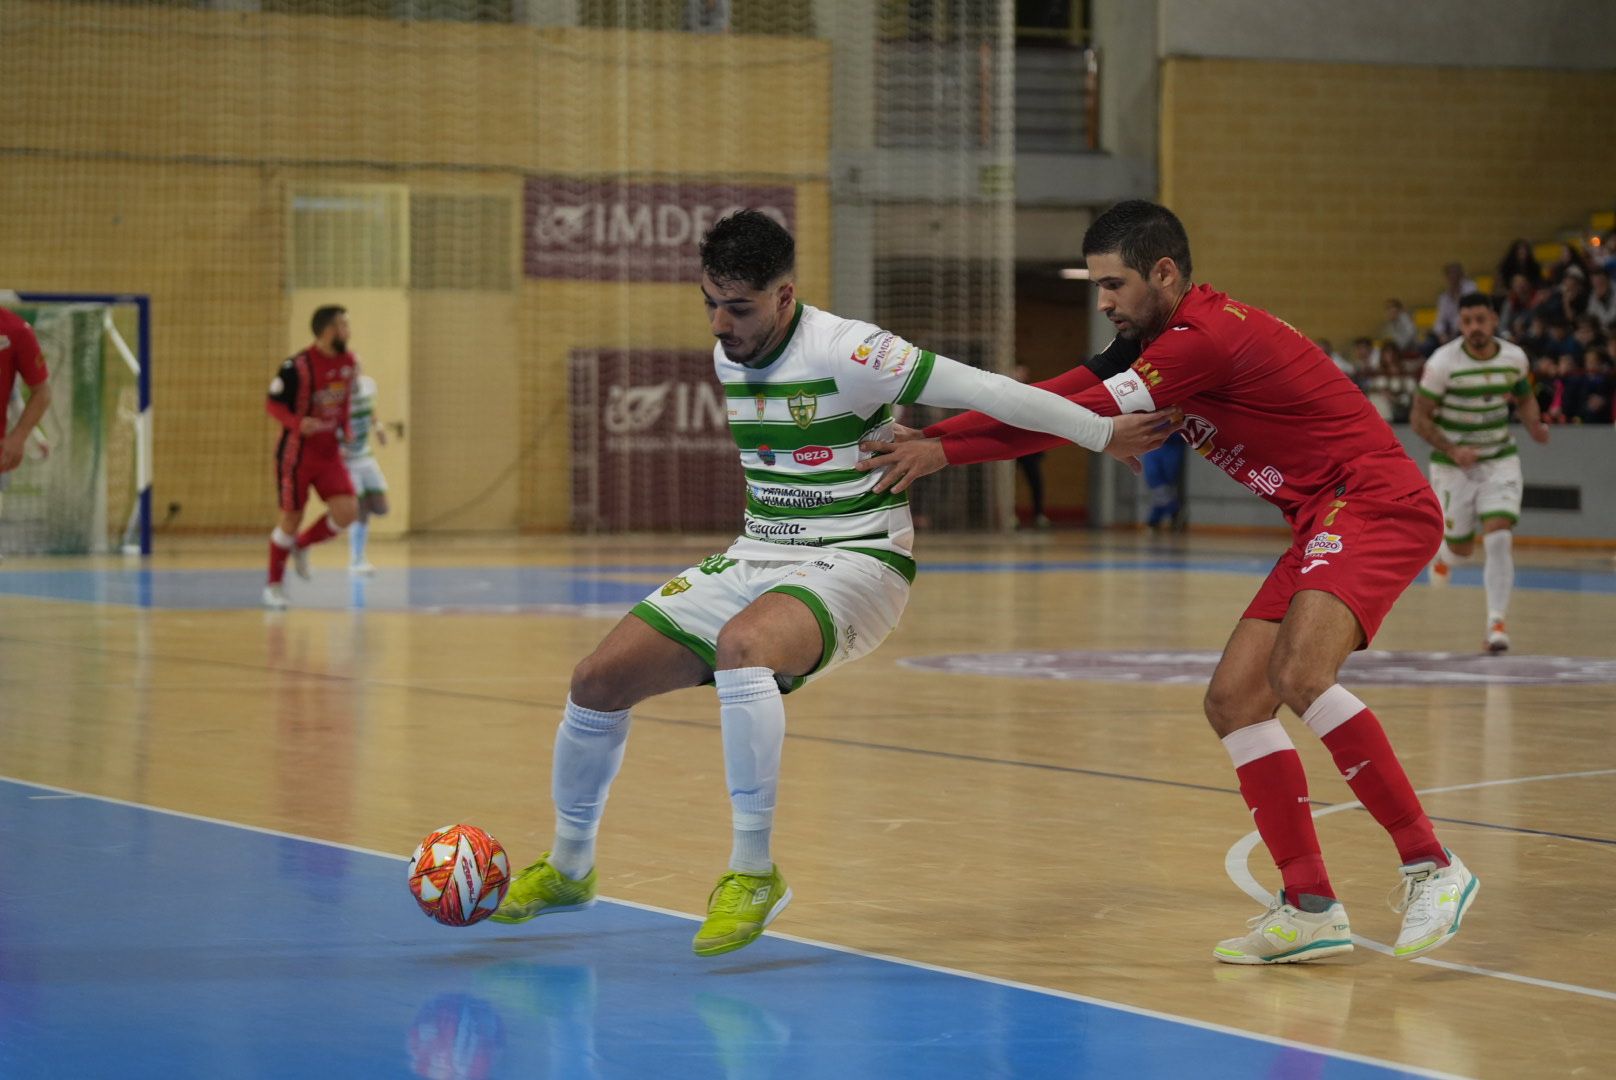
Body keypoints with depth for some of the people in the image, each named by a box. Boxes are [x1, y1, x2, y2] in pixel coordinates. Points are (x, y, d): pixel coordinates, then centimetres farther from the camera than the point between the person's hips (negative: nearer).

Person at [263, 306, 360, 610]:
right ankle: (274, 585, 20)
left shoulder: (350, 363, 1)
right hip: (297, 454, -5)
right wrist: (297, 423, -28)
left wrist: (344, 429, 8)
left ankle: (301, 546, 18)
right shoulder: (298, 367, -18)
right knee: (291, 518, 2)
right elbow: (272, 402, -11)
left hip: (330, 453, 5)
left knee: (347, 511, -10)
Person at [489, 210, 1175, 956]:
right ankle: (569, 867, 20)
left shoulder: (843, 352, -18)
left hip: (853, 565, -7)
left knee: (740, 646, -40)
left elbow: (983, 391, -17)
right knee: (599, 678, -2)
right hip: (757, 559, 8)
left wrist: (1104, 434, -14)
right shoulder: (727, 358, 5)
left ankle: (753, 871, -30)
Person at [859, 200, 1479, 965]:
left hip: (1377, 501, -11)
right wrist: (928, 437, 1)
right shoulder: (1160, 338, 13)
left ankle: (1431, 867, -21)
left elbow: (1084, 416, -19)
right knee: (1232, 700, 2)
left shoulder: (1205, 337, -18)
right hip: (1324, 522, 11)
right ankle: (1311, 909, 4)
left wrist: (944, 449, -15)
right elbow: (1062, 396, 9)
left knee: (1299, 676, -29)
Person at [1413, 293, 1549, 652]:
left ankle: (1497, 623, -11)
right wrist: (1452, 450, -26)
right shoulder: (1443, 363, -17)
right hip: (1454, 464, -2)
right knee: (1461, 548, 8)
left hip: (1500, 461, 2)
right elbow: (1420, 418, -13)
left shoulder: (1515, 358, -6)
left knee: (1500, 538, -16)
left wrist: (1534, 426, -6)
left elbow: (1524, 397, 15)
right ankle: (1442, 554, 47)